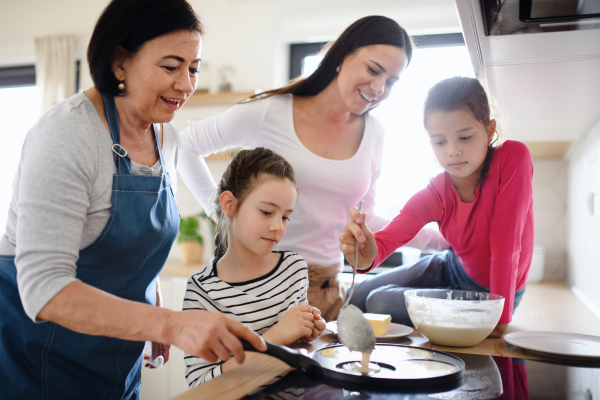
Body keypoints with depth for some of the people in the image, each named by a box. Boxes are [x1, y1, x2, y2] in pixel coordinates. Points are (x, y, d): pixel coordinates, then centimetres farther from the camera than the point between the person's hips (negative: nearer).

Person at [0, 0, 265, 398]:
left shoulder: (167, 138, -1)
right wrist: (171, 324, -40)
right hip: (36, 353, -6)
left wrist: (154, 312, 6)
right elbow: (44, 289, -31)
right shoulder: (67, 133, -24)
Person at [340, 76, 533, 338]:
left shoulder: (513, 157, -27)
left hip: (490, 292, -4)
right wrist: (368, 254, -54)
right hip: (452, 268, 4)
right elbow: (390, 236, -30)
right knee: (354, 299, 6)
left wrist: (500, 316, -29)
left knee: (380, 303, -16)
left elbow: (505, 244, -28)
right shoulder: (434, 196, -17)